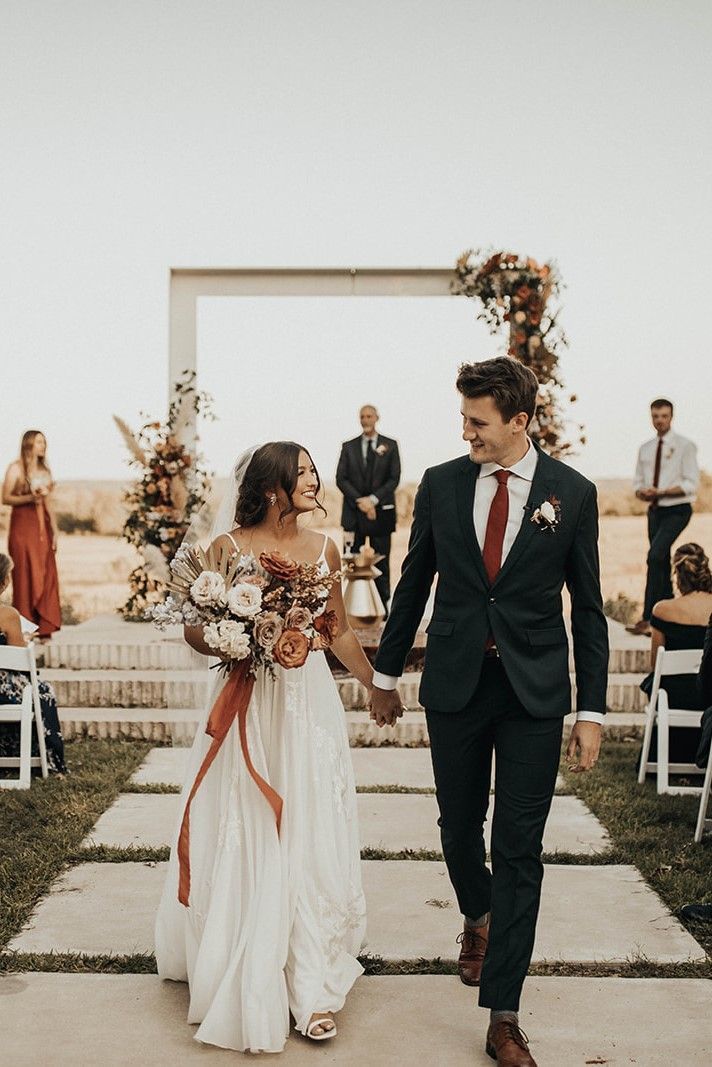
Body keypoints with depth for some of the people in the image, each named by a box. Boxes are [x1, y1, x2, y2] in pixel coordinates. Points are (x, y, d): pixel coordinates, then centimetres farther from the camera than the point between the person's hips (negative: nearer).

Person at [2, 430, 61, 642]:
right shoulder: (16, 469, -1)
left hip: (42, 527, 6)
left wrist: (54, 530, 10)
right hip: (23, 526, -5)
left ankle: (44, 628, 6)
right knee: (25, 576, -6)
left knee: (46, 576, 1)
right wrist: (29, 498, -20)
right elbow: (6, 498, -6)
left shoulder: (45, 471, 16)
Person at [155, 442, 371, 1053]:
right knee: (245, 845, 4)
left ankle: (311, 987, 13)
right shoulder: (228, 546, -4)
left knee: (309, 840, 3)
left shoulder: (324, 550, 5)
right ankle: (246, 983, 21)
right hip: (247, 705, -2)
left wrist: (378, 685, 22)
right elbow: (197, 630, -1)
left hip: (310, 703, 2)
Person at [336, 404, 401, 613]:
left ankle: (382, 607, 5)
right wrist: (360, 501, -10)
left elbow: (394, 478, 0)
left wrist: (373, 499, -11)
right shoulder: (348, 447, 10)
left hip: (381, 512, -1)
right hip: (354, 513, 1)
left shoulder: (390, 445, 7)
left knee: (381, 562, 0)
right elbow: (341, 479, 3)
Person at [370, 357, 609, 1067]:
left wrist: (592, 710, -2)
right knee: (459, 827, 15)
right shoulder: (441, 484, 0)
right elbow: (413, 583, 9)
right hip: (454, 683, 2)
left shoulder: (572, 493, -4)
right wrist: (385, 674, 13)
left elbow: (587, 607, 0)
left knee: (519, 850, 1)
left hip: (534, 691, -2)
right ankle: (478, 919, 48)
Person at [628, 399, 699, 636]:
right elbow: (638, 483, 16)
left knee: (655, 556, -21)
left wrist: (660, 492, -21)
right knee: (661, 563, 11)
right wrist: (642, 492, -8)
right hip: (654, 510, 7)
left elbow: (691, 484, -12)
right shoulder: (645, 448, 11)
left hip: (677, 510, -6)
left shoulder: (685, 446, -6)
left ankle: (648, 618, -21)